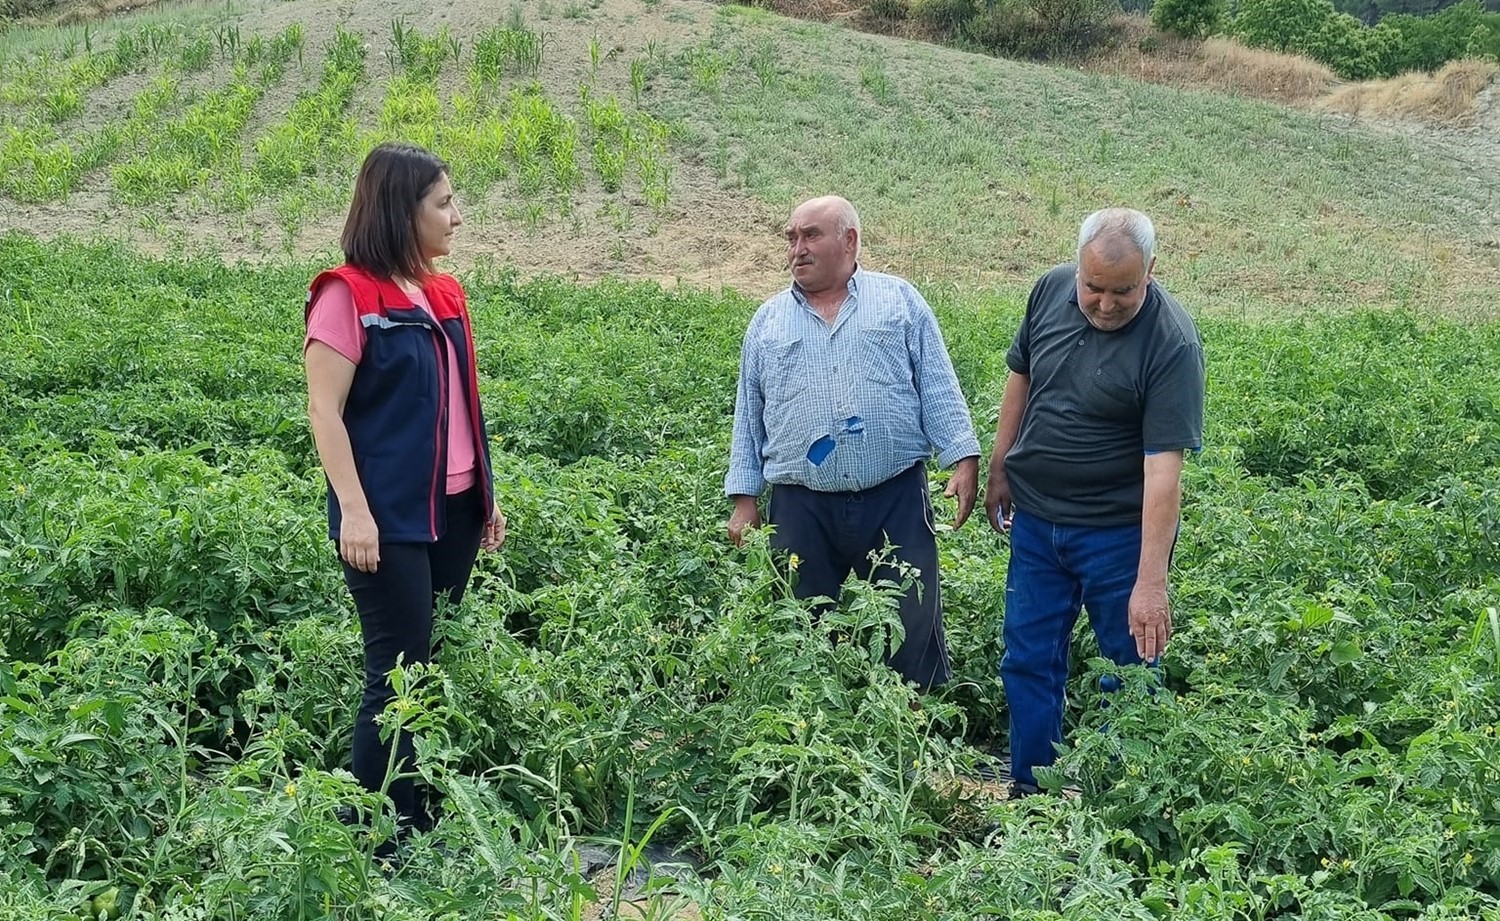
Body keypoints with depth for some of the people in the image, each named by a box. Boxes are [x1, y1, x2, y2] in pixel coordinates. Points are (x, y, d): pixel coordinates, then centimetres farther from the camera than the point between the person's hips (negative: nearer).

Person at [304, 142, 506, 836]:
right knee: (399, 670, -4)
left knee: (436, 660, 10)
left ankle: (424, 817, 19)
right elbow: (325, 411, -12)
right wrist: (354, 511, -18)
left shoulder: (445, 294, 13)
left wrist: (487, 494, 16)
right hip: (389, 518, -7)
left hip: (453, 510, 7)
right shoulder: (347, 294, -9)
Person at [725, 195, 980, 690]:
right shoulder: (768, 321, 13)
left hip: (896, 500, -1)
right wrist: (744, 498, 8)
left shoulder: (900, 301, 8)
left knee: (914, 629, 1)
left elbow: (938, 389, 4)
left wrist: (963, 458, -6)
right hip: (801, 508, 2)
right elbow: (748, 415, 14)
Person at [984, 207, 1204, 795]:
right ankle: (1029, 792, 25)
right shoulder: (1051, 291, -5)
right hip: (1035, 516, 5)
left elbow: (1163, 470, -25)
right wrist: (999, 471, 14)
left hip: (1119, 530, -5)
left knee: (1129, 667, 7)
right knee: (1028, 661, 11)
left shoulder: (1172, 343, -21)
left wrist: (1150, 582, -28)